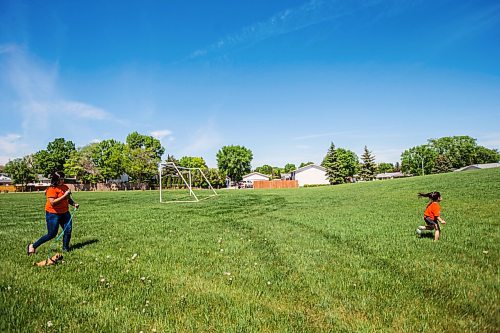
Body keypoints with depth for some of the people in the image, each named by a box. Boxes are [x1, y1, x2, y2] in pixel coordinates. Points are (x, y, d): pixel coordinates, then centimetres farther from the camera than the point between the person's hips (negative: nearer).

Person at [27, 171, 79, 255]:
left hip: (64, 213, 7)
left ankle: (65, 248, 17)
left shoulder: (65, 187, 6)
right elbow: (52, 202, -26)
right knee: (51, 234, -1)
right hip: (53, 214, -7)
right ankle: (32, 246, 17)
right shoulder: (52, 189, -17)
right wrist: (64, 195, -27)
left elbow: (68, 199, 19)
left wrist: (74, 204, 1)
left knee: (68, 230, 1)